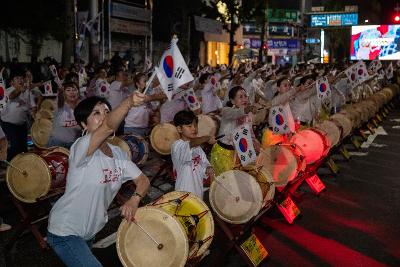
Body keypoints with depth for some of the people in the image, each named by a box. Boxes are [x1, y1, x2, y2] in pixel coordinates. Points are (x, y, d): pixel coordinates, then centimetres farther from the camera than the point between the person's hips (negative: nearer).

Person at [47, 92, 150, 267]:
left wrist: (134, 200, -21)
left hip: (89, 231, 8)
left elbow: (143, 180, -1)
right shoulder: (81, 148, -25)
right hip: (65, 232, -8)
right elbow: (109, 126, -45)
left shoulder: (118, 154, -2)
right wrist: (129, 102, -60)